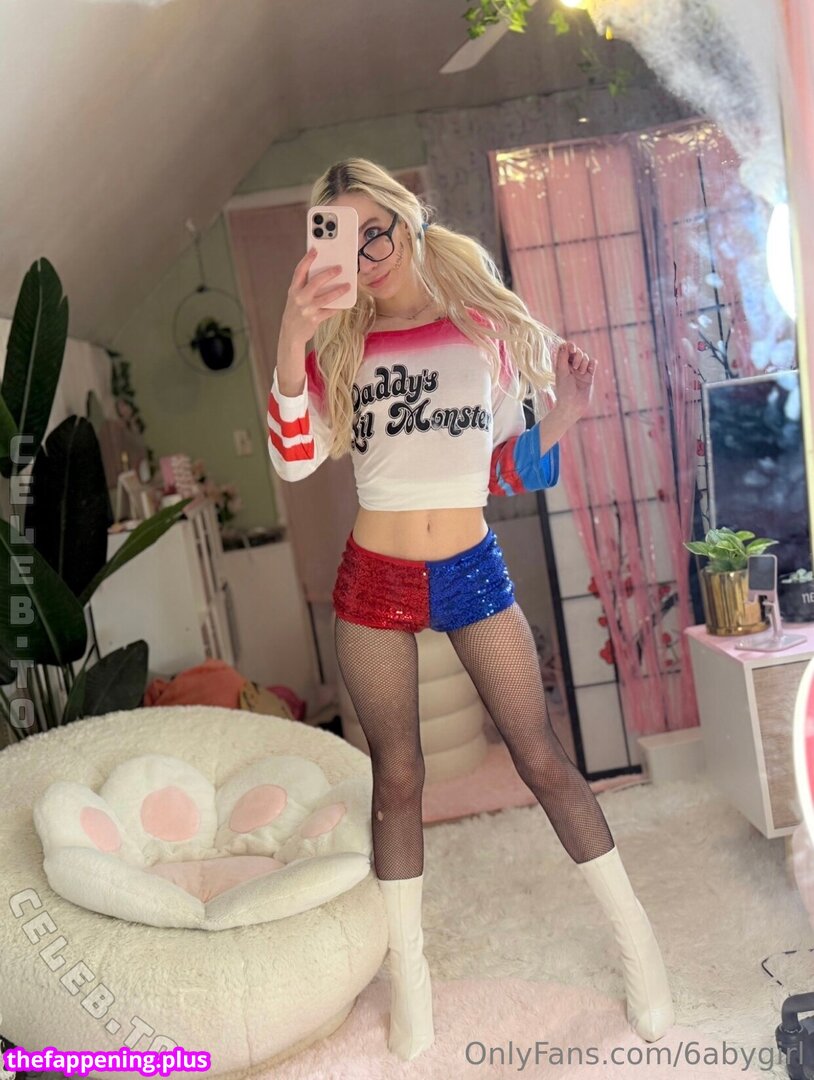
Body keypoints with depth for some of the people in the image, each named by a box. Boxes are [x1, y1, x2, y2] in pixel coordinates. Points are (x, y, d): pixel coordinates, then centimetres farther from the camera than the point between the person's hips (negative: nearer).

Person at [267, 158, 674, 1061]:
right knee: (396, 778, 10)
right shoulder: (337, 348, 1)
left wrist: (563, 413, -10)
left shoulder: (485, 325, 1)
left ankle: (635, 937, 26)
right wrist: (291, 337, -25)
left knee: (542, 758, 5)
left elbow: (509, 465, 8)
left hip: (473, 571, 0)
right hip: (374, 581, 1)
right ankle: (408, 969, 28)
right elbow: (295, 460, -15)